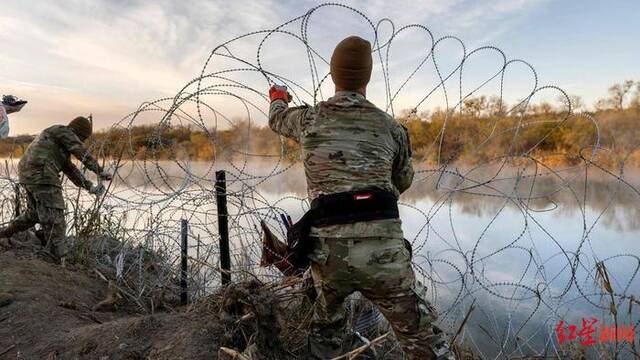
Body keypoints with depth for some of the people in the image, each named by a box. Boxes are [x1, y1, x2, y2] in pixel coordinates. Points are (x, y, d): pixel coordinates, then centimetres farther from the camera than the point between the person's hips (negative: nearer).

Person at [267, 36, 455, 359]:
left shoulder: (309, 118, 9)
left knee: (325, 333, 28)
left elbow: (276, 119, 34)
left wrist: (278, 97, 56)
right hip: (383, 248, -1)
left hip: (328, 249, 1)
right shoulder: (391, 126, 10)